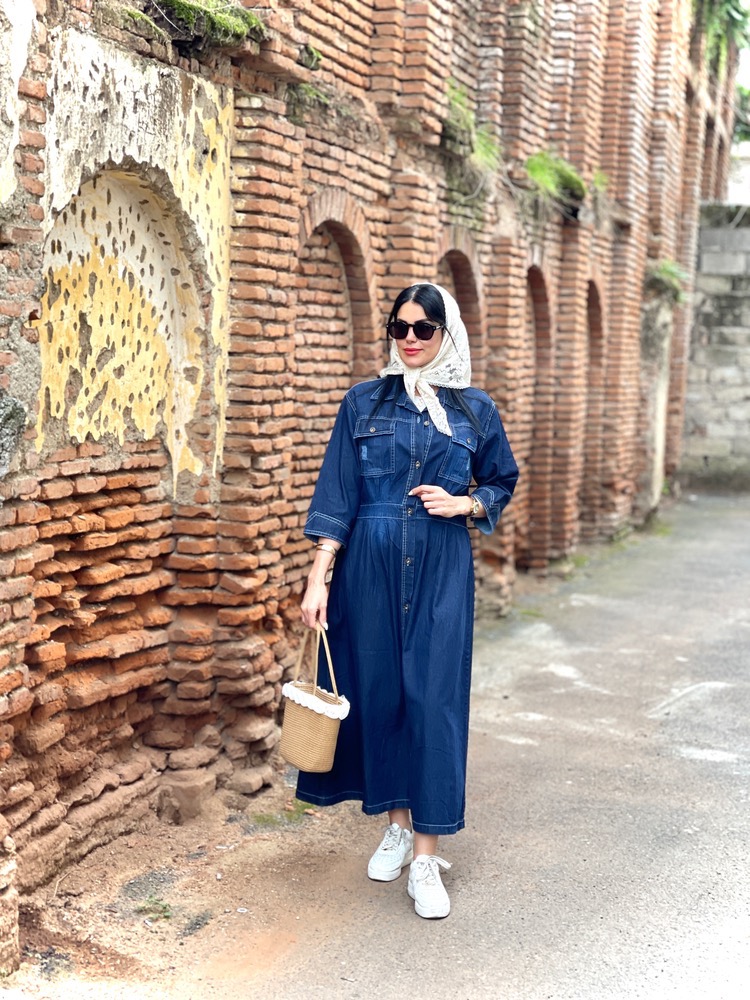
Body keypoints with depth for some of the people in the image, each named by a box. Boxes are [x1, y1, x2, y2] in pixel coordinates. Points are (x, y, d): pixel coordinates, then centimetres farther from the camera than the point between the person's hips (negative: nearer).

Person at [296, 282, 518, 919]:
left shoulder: (475, 410, 5)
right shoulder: (365, 403, 4)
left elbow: (503, 482, 16)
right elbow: (336, 495, 1)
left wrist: (464, 503, -6)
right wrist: (318, 580, -5)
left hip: (441, 569, -1)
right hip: (370, 565, 1)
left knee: (434, 698, -5)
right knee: (378, 689, 7)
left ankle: (426, 857, 0)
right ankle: (396, 823, 26)